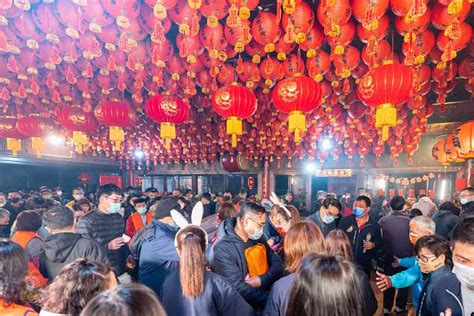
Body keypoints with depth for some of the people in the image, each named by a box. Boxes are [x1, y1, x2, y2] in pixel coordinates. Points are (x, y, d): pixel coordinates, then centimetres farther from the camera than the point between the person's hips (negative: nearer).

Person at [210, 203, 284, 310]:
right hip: (246, 305, -5)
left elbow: (277, 263, 4)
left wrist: (262, 280, -11)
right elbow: (239, 288, -19)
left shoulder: (258, 238, 5)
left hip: (269, 292, 5)